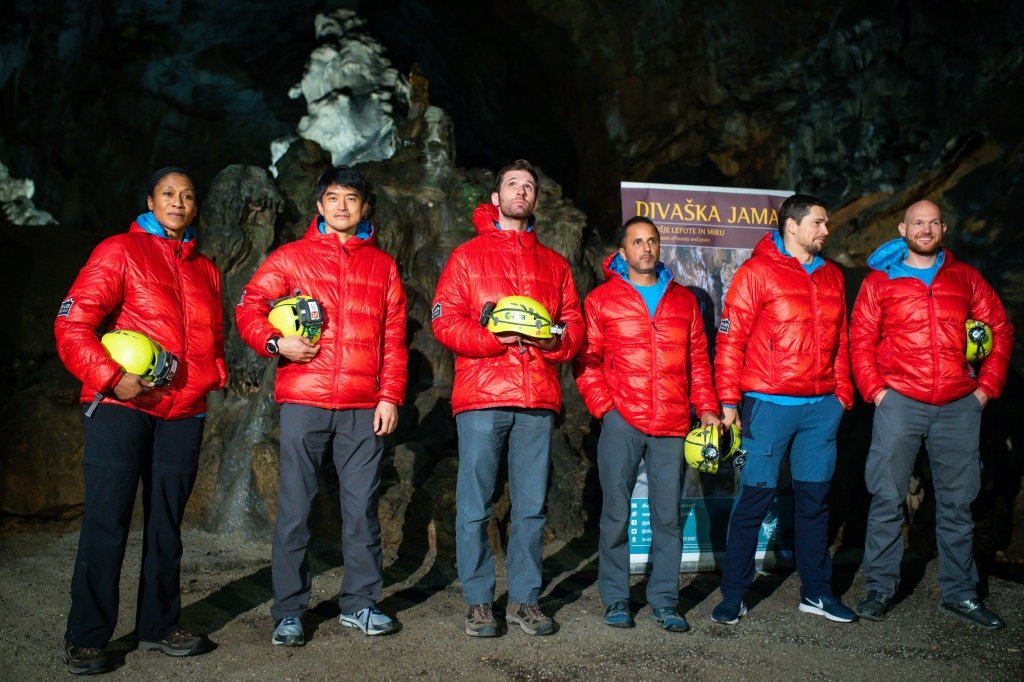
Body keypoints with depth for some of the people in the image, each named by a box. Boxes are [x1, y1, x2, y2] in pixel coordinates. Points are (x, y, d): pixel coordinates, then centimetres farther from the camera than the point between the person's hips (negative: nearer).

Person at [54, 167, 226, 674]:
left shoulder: (204, 269, 16)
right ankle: (85, 638, 7)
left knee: (166, 522, 10)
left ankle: (159, 625, 21)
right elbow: (72, 325, -7)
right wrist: (111, 379, -17)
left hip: (183, 412, 5)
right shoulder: (119, 251, 0)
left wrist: (214, 374, 2)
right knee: (106, 521, -3)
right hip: (121, 406, -5)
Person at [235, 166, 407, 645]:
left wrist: (390, 395, 2)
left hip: (364, 407, 2)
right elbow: (248, 308, 5)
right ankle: (288, 611, 11)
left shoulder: (382, 265, 14)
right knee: (295, 506, 1)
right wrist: (275, 342, -14)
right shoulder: (292, 256, 10)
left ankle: (360, 602, 18)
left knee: (362, 506, 5)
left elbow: (394, 339, 11)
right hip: (304, 401, -1)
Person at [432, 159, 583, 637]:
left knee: (531, 506, 4)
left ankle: (525, 599, 14)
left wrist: (555, 340, -7)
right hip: (481, 398, -2)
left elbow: (574, 325, 15)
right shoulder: (468, 256, 11)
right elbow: (444, 321, 1)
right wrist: (494, 336, -14)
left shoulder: (554, 264, 20)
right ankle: (479, 602, 9)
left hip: (538, 400, 3)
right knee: (474, 505, -1)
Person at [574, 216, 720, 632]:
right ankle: (615, 598, 14)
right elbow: (586, 361, 4)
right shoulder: (601, 299, 7)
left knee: (668, 515, 5)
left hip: (672, 424, 3)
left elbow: (698, 361, 16)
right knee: (616, 512, 2)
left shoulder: (683, 300, 16)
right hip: (621, 421, -2)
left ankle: (664, 601, 16)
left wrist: (707, 408, 6)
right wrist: (604, 406, -7)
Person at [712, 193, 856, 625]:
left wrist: (842, 392, 12)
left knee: (814, 498, 12)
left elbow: (840, 341, 19)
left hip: (822, 406, 5)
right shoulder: (758, 271, -4)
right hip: (769, 405, -5)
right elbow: (731, 339, -8)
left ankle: (816, 592, 24)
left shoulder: (831, 276, 14)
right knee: (755, 497, -1)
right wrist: (729, 400, -12)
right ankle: (733, 594, 10)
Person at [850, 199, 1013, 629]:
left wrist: (987, 386, 5)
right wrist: (875, 389, -7)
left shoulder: (965, 277, 12)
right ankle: (880, 588, 9)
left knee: (957, 502, 9)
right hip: (899, 401, -2)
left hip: (959, 405, 3)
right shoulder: (880, 280, 5)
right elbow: (860, 339, 3)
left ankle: (960, 593, 19)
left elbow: (999, 329, 13)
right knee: (887, 498, -1)